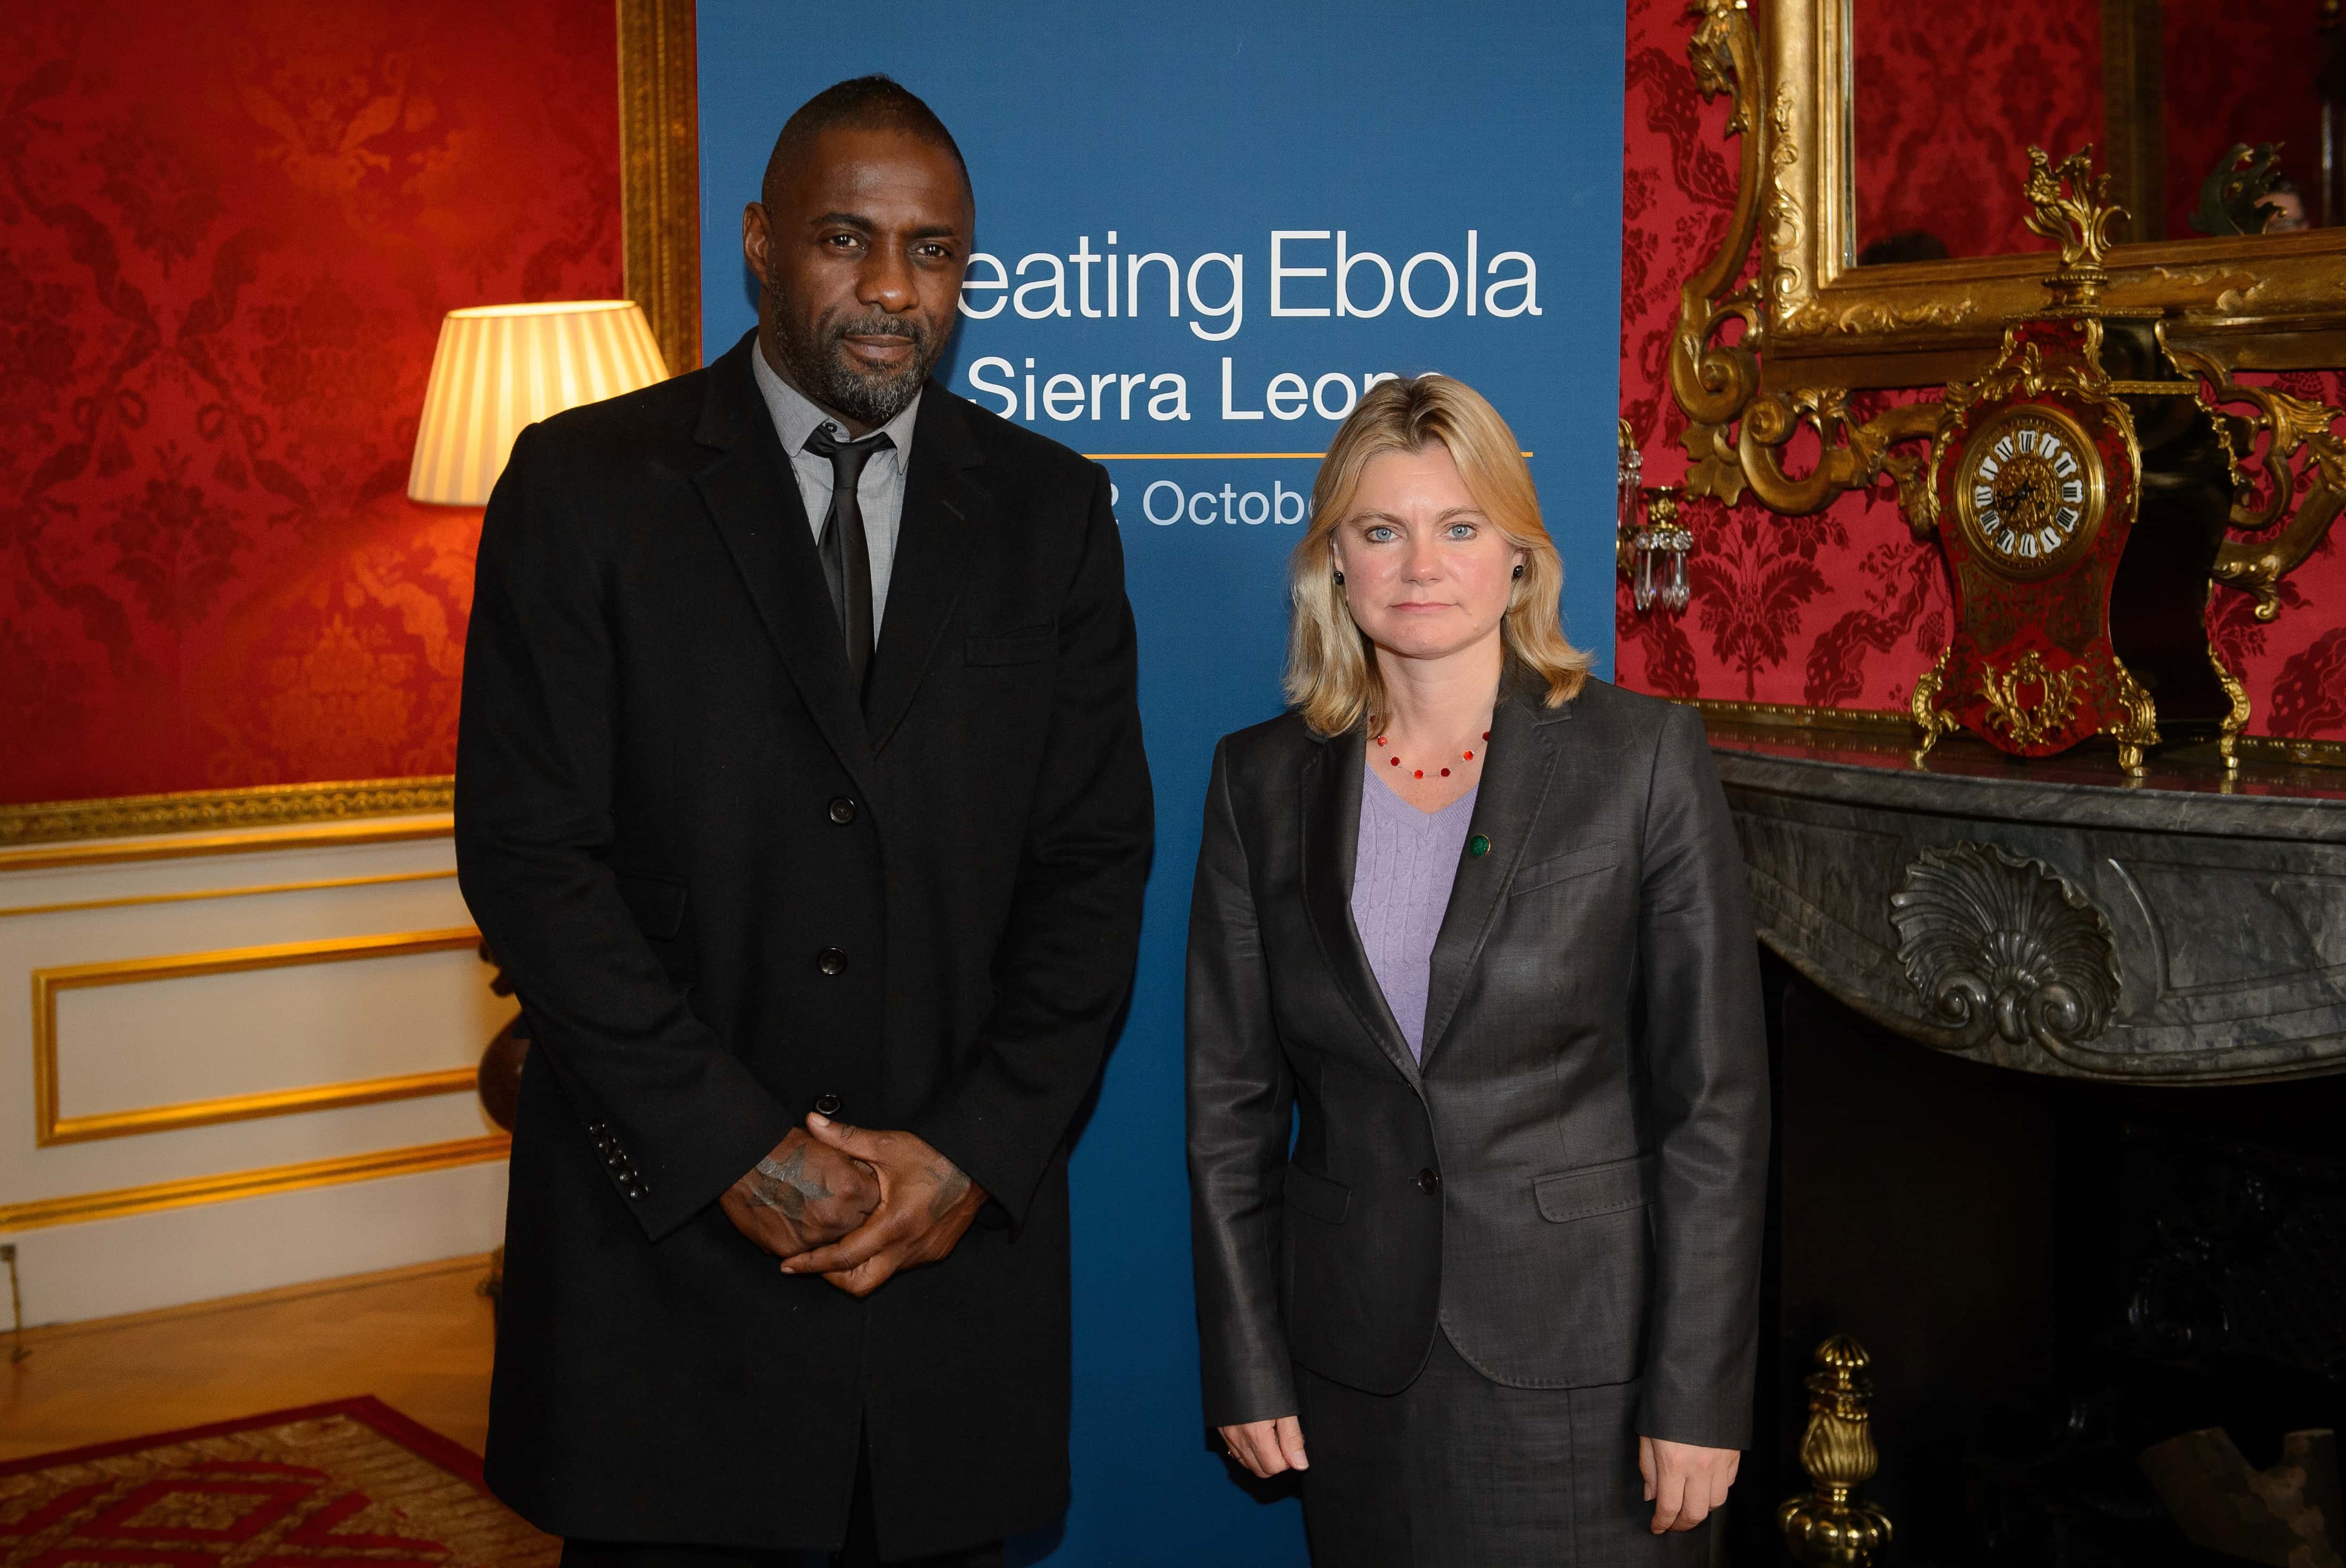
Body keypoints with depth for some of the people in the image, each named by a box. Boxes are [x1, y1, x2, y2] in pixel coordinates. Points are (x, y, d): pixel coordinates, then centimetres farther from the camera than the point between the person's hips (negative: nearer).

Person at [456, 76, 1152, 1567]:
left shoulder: (1051, 509, 6)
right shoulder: (586, 484, -1)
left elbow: (1096, 861, 3)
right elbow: (528, 850, -7)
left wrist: (977, 1151, -8)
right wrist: (735, 1151, -13)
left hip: (963, 1224, 2)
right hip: (667, 1220, -2)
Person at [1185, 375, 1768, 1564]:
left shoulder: (1645, 757, -6)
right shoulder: (1262, 780, 2)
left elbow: (1716, 1100, -7)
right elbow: (1229, 1099, 6)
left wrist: (1698, 1397, -9)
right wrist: (1246, 1363, 3)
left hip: (1581, 1345, -2)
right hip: (1355, 1362, 3)